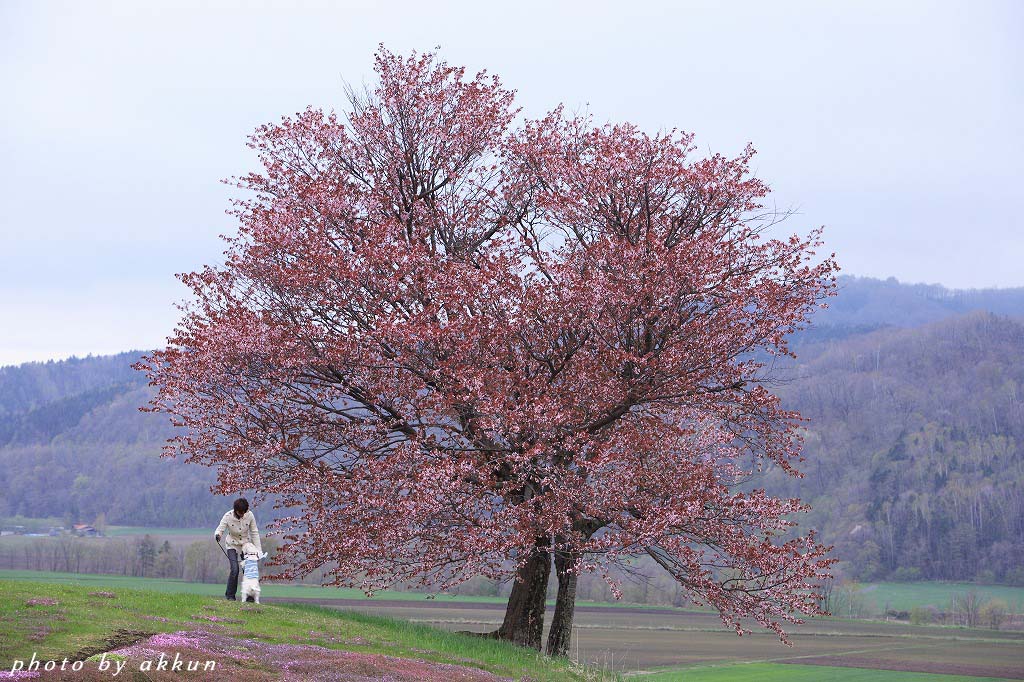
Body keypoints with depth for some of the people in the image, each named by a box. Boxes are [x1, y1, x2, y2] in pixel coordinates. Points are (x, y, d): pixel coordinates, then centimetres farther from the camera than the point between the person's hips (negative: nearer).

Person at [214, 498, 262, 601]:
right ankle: (230, 594, 2)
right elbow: (220, 529, -22)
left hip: (246, 544, 2)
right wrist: (217, 535, -48)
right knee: (235, 570, -15)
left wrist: (258, 550, -10)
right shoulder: (228, 516, -22)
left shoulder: (249, 515, -16)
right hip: (232, 545, -2)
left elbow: (254, 533, -8)